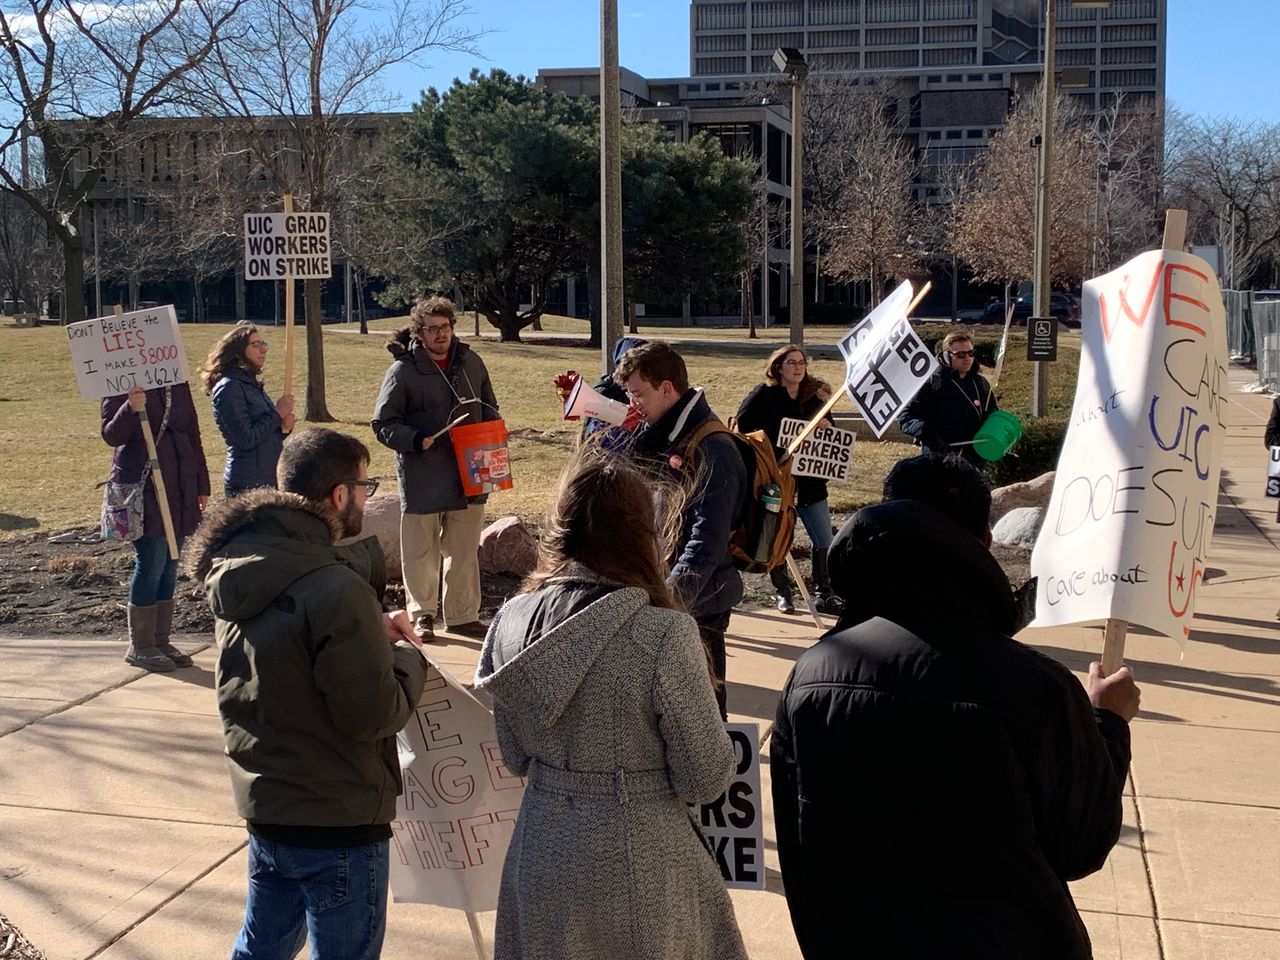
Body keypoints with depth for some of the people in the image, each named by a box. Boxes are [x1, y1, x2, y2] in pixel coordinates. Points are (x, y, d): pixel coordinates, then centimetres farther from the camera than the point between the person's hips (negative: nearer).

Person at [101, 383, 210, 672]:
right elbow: (111, 434, -13)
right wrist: (131, 409, -33)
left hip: (180, 487, 6)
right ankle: (139, 646, 4)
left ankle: (160, 641, 18)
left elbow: (192, 433, 17)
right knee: (151, 562, -8)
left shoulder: (178, 383, 12)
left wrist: (202, 483, 15)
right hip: (143, 485, -6)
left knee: (169, 565, 9)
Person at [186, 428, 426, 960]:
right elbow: (375, 714, -24)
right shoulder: (336, 591, -27)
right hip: (336, 820, -8)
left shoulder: (237, 569, -1)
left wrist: (371, 630, 2)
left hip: (262, 804, 8)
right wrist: (408, 656, -6)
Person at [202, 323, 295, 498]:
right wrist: (277, 414, -10)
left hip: (269, 480, 9)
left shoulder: (253, 383, 15)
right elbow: (246, 439, -19)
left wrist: (282, 426, 1)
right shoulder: (229, 388, -12)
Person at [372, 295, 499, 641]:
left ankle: (464, 615, 23)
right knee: (420, 551, 7)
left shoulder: (471, 363, 7)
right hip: (421, 479, -4)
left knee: (464, 552, 12)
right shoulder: (403, 371, -7)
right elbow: (383, 424, -6)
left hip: (469, 476, 4)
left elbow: (490, 412, 18)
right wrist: (418, 440, -21)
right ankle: (421, 615, 22)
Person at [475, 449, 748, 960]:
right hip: (636, 866, -4)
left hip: (543, 856, 4)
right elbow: (706, 781, -15)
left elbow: (514, 758, 3)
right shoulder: (664, 636, -23)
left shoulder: (512, 619, -8)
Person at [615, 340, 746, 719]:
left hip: (695, 603, -9)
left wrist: (669, 598, -33)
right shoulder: (656, 436, 9)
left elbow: (708, 541, -26)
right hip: (658, 591, 9)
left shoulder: (712, 450, -18)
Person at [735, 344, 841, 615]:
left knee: (824, 540, 1)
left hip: (809, 482, 3)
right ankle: (783, 593, 21)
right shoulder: (763, 395, -2)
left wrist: (828, 429, -8)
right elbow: (741, 427, -8)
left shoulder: (814, 398, 9)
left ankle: (823, 594, 13)